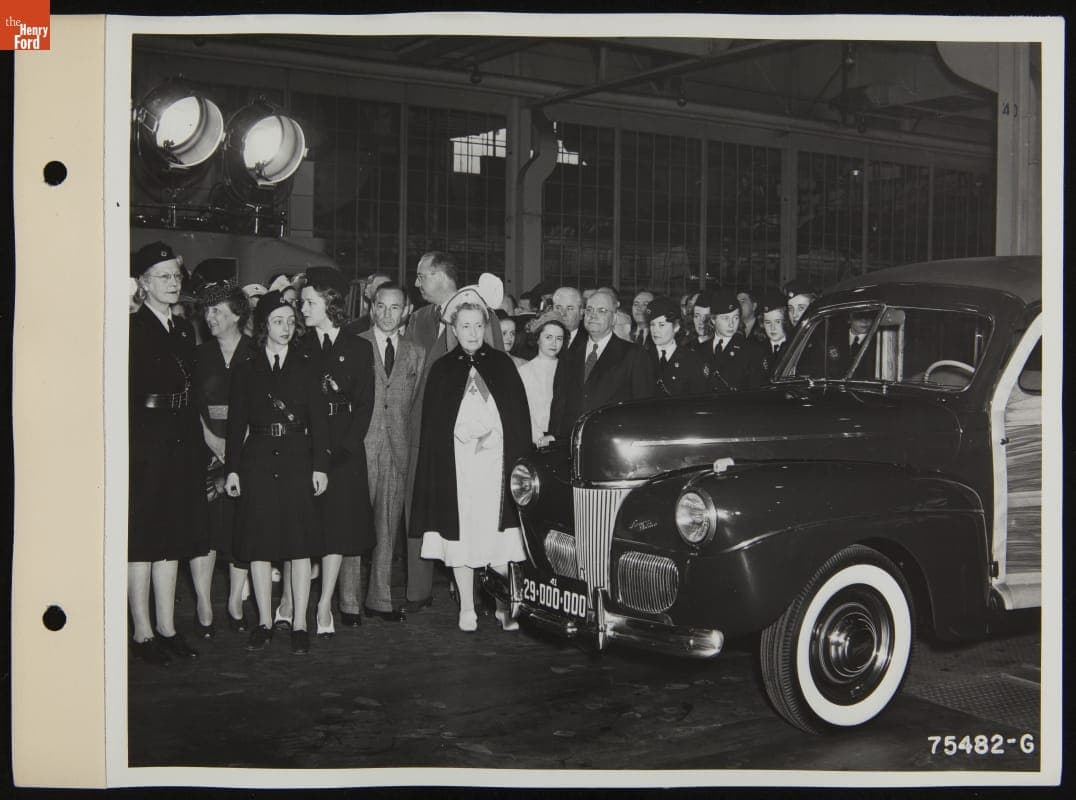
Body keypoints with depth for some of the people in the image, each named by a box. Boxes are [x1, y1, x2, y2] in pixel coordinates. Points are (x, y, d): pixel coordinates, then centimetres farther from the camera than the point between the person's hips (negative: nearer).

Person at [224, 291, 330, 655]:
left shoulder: (307, 366, 6)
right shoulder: (246, 370, 8)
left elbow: (319, 418, 2)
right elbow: (237, 422, 8)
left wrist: (320, 465, -5)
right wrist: (232, 468, 1)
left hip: (297, 459, -1)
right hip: (257, 459, 1)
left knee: (300, 543, -1)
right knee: (259, 543, 3)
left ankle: (299, 624, 6)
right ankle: (264, 623, 13)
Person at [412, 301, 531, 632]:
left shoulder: (502, 365, 7)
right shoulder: (442, 370, 6)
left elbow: (520, 417, 5)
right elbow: (431, 426, 5)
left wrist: (521, 461, -2)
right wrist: (436, 467, -3)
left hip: (496, 459, 0)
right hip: (456, 464, 0)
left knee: (499, 539, -2)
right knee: (460, 536, 2)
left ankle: (504, 605, 9)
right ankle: (467, 609, 12)